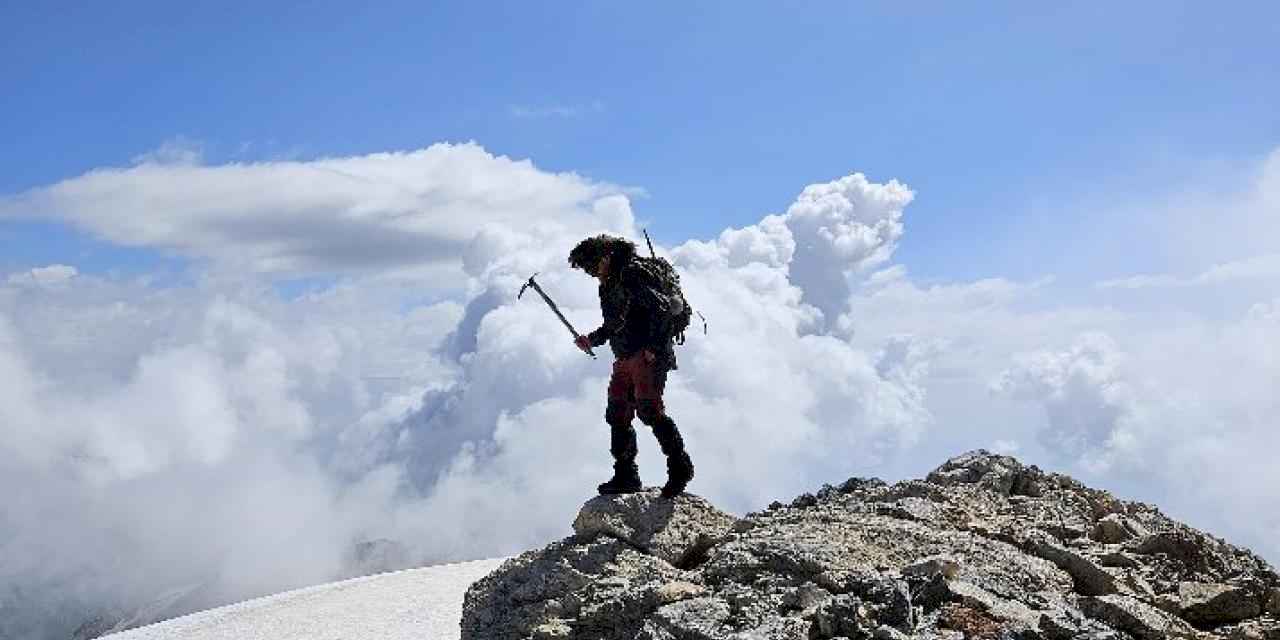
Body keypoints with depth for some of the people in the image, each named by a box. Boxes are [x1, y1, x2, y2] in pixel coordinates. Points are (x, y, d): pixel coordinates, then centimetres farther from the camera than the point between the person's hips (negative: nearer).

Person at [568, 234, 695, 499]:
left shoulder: (634, 272, -8)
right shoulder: (608, 286, 20)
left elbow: (659, 309, -16)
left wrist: (653, 348, -22)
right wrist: (592, 340, 12)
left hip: (648, 355, -9)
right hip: (625, 358, 9)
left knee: (649, 408, -18)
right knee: (617, 415, 4)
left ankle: (680, 466, -11)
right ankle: (626, 475, 9)